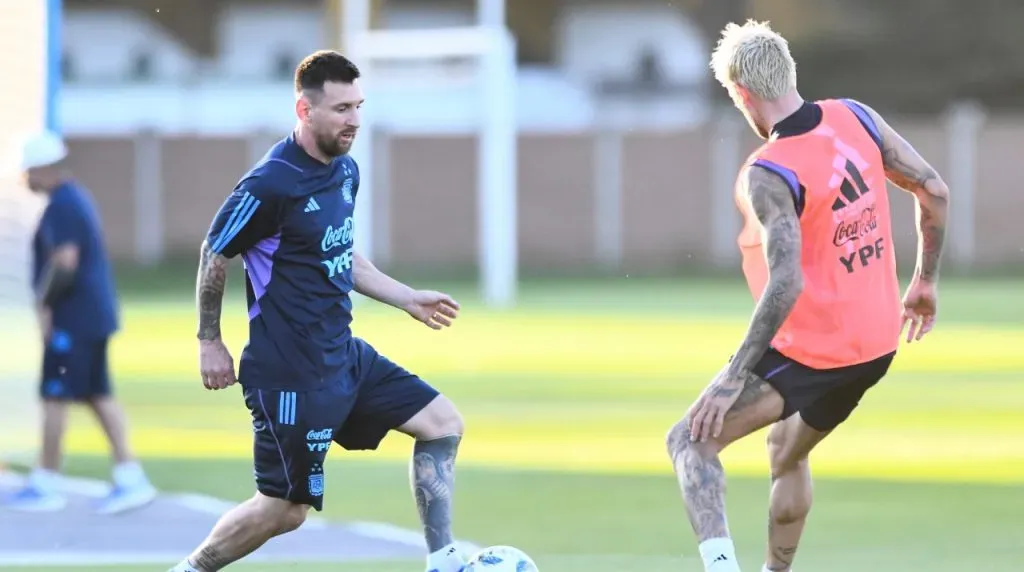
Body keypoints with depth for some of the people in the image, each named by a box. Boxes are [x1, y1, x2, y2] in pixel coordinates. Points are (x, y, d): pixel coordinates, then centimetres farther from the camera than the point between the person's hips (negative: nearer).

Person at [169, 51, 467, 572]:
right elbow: (214, 255, -10)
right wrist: (209, 341, -3)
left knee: (443, 423, 5)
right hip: (290, 373, -9)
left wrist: (407, 298, 17)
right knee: (285, 509, -2)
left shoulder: (345, 171, 7)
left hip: (343, 356, 9)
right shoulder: (271, 185, -20)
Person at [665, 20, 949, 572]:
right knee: (787, 454, 30)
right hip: (877, 344, 8)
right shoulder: (856, 119, -2)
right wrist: (925, 281, 20)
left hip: (810, 353, -8)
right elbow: (934, 190, 6)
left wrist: (733, 379, -27)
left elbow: (786, 283, -31)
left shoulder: (769, 175, -23)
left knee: (691, 441, -3)